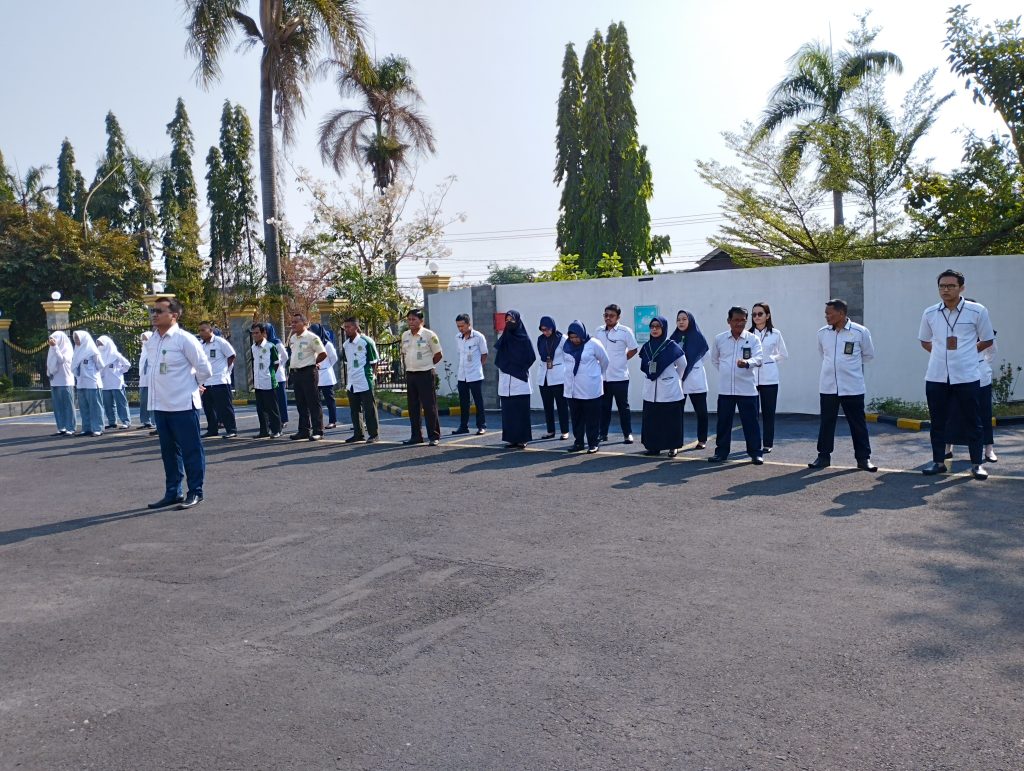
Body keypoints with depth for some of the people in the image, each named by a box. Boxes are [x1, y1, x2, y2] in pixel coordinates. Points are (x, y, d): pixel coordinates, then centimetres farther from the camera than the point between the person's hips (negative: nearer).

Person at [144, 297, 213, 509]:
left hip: (183, 404, -7)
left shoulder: (185, 340, -12)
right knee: (169, 450, 14)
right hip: (160, 404, 7)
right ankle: (172, 492, 23)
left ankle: (195, 492, 11)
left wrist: (190, 385, 4)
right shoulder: (151, 341, 8)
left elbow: (205, 370, -9)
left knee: (190, 449, 1)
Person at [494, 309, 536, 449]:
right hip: (505, 381, 5)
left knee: (520, 411, -4)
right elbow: (499, 359, 15)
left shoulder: (524, 338, -2)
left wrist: (520, 369, -6)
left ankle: (522, 439, 0)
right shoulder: (504, 338, 12)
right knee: (508, 411, 4)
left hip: (520, 381, -5)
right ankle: (512, 438, 9)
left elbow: (531, 357, -6)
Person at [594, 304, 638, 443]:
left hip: (619, 376, -4)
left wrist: (622, 360, -2)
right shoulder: (599, 332, 7)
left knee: (623, 407, 4)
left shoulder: (625, 331, -6)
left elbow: (633, 349, 0)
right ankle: (603, 433, 18)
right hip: (602, 376, 4)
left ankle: (628, 434, 11)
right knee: (604, 407, 10)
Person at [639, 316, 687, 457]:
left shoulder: (672, 346, -7)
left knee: (671, 419, 2)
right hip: (651, 391, 4)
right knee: (651, 419, 5)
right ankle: (653, 446, 14)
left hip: (669, 390, -4)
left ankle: (673, 446, 11)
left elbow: (682, 365, 3)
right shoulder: (646, 347, 5)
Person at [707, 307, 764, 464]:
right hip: (725, 389, 2)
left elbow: (758, 358, -15)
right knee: (723, 421, 8)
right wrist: (725, 373, 10)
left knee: (750, 421, 2)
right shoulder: (719, 339, 4)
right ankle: (721, 452, 18)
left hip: (747, 389, -2)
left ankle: (755, 452, 11)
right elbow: (714, 360, 18)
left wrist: (747, 362, -35)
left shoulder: (753, 339, -2)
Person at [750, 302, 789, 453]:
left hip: (769, 378, 0)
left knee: (768, 412, 4)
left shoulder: (775, 334, 2)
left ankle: (768, 444, 12)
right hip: (751, 377, 1)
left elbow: (784, 355, 12)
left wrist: (770, 358, 5)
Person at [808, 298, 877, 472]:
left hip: (852, 387, -3)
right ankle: (824, 456, 19)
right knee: (826, 422, 9)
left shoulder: (860, 332, -7)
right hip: (828, 386, 3)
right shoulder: (822, 333, 3)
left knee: (858, 423, 4)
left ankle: (863, 458, 13)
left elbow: (869, 354, 7)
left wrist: (850, 364, 10)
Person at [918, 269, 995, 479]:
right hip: (936, 376, 3)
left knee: (972, 420, 5)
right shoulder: (929, 313, 2)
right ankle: (938, 461, 19)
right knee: (937, 421, 8)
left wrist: (965, 352, 7)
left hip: (967, 376, -2)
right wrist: (942, 353, 10)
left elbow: (987, 340, 7)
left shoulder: (977, 311, -5)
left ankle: (977, 463, 13)